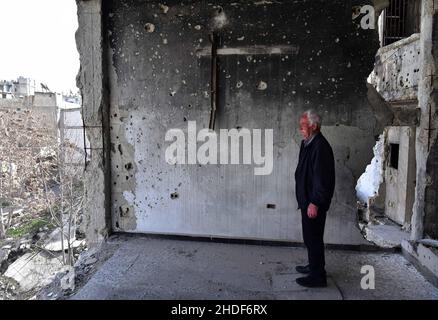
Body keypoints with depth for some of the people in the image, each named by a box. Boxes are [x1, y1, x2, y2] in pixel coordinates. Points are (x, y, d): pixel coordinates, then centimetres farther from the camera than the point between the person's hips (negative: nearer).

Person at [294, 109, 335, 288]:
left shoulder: (320, 146, -20)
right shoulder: (307, 143, 12)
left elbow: (322, 178, -24)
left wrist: (314, 203, -23)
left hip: (314, 202, -10)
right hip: (307, 199, 10)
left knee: (313, 237, -1)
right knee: (310, 236, 20)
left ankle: (318, 276, 11)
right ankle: (313, 266, 35)